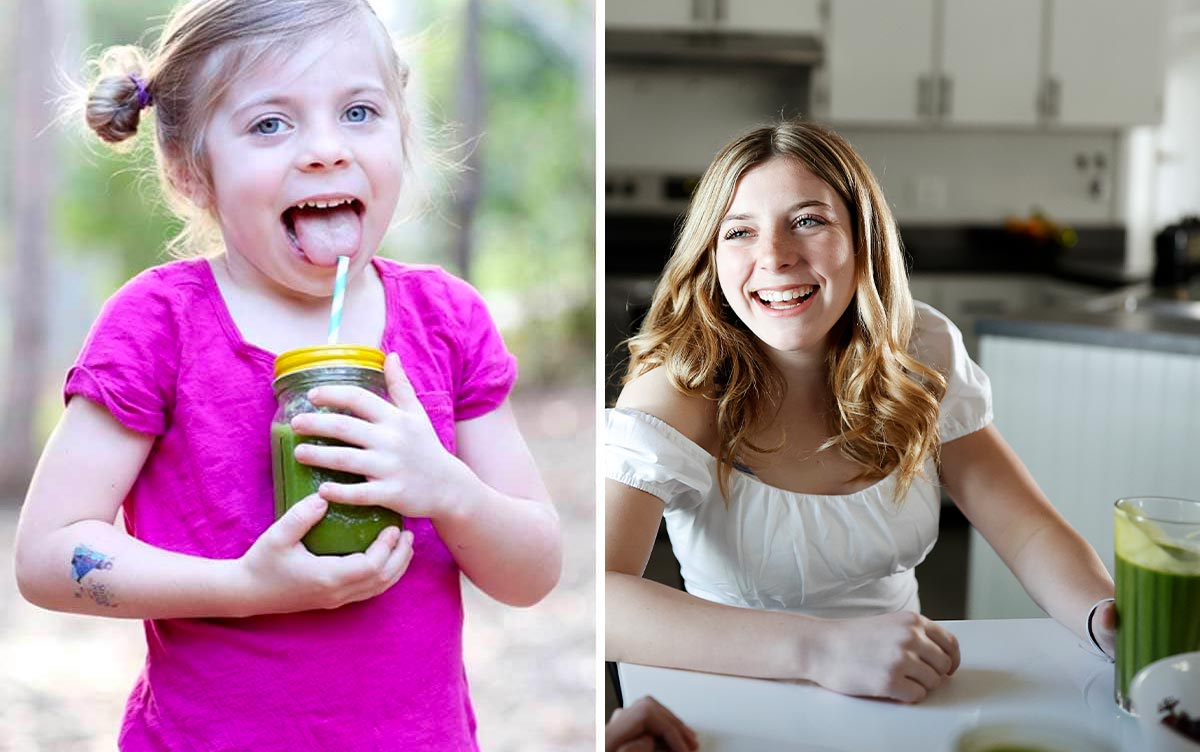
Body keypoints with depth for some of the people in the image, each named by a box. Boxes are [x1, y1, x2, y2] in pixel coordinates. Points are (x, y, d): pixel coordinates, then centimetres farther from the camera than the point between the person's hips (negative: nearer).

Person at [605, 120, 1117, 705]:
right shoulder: (678, 391, -17)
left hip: (909, 694, 2)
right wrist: (819, 647, -40)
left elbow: (1028, 530, -1)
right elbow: (597, 595, -31)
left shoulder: (921, 352, -2)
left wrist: (1106, 615, -24)